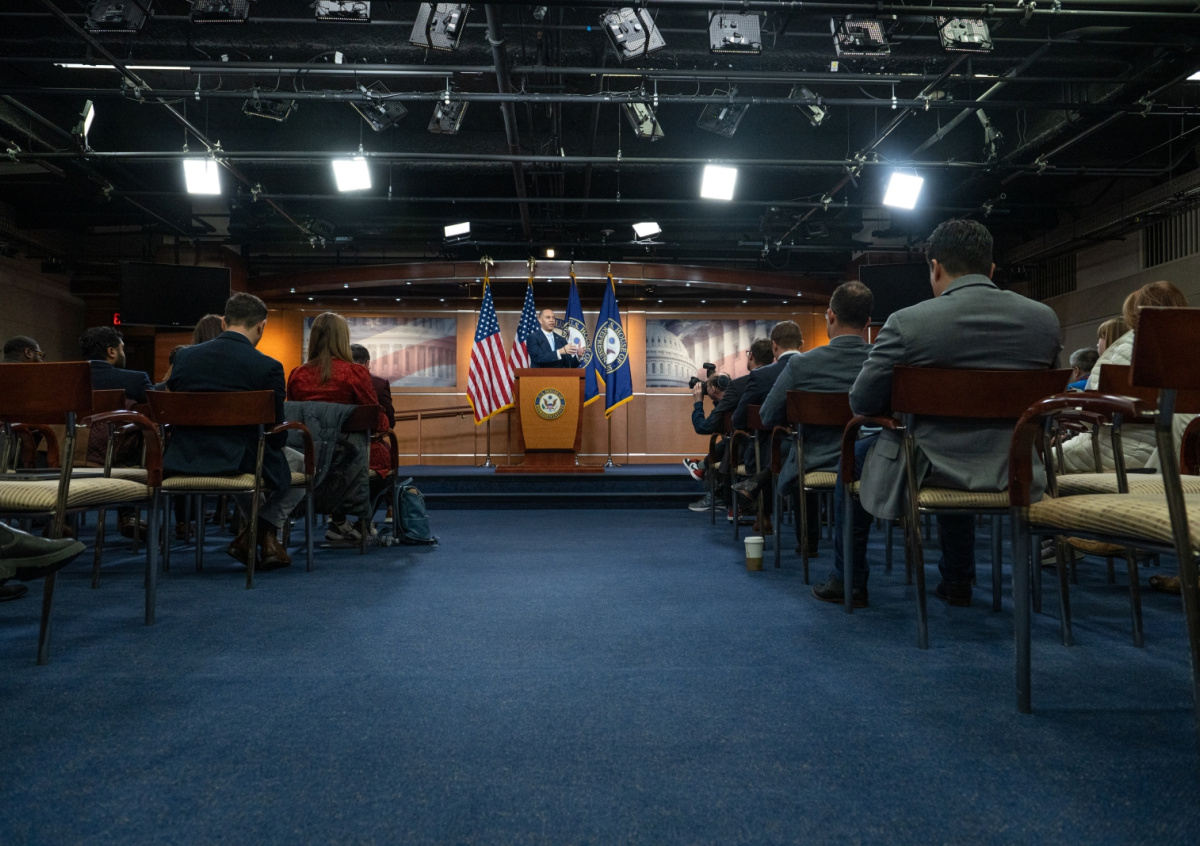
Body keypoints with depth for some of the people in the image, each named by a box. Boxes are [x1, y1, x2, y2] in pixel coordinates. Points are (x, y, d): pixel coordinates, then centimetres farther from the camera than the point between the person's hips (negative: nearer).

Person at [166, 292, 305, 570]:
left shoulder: (185, 356, 1)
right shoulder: (267, 367, -13)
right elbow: (276, 435, -8)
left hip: (184, 461, 6)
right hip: (240, 462, -5)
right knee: (303, 466, 22)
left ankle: (259, 531, 34)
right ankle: (264, 531, 12)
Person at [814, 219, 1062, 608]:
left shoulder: (907, 321, -17)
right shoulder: (1045, 318, -3)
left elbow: (861, 403, -10)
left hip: (932, 470, -4)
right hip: (1013, 470, 5)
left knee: (856, 454, 26)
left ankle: (848, 581, 35)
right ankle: (957, 580, 44)